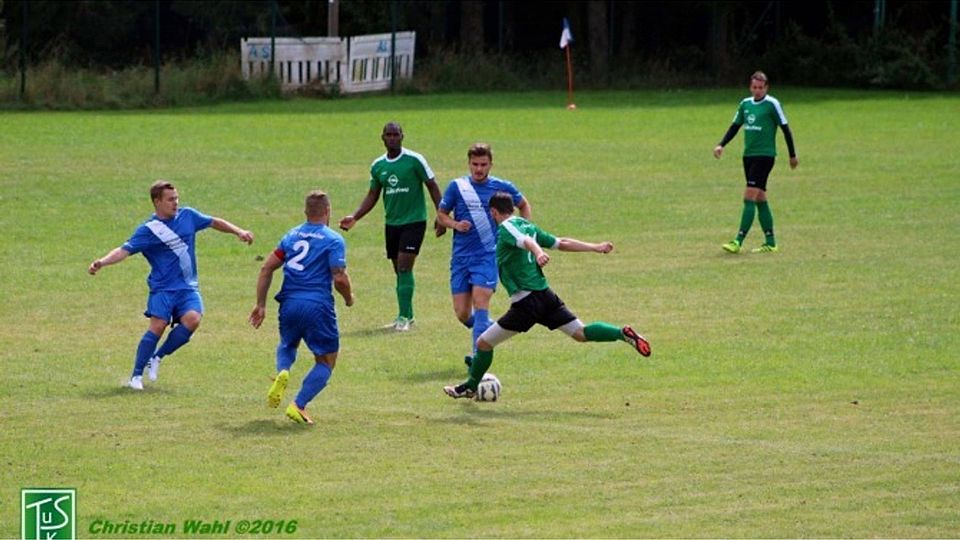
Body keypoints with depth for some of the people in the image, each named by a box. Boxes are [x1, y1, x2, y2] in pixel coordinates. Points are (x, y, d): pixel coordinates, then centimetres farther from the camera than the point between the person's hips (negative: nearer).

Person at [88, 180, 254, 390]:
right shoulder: (148, 230, -7)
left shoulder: (188, 216, 8)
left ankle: (158, 357, -2)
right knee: (158, 326, -18)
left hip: (188, 287, 4)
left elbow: (214, 222, 24)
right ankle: (136, 375, -7)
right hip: (163, 288, -4)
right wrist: (102, 262, -30)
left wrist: (239, 231, 19)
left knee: (192, 319, -21)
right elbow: (125, 250, -14)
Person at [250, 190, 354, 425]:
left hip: (289, 304, 4)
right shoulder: (334, 240, -3)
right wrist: (349, 297, 9)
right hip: (317, 306, -4)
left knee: (287, 345, 32)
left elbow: (267, 268, 9)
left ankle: (282, 372, -2)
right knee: (326, 361, 10)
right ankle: (298, 405, -6)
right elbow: (340, 278, -12)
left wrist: (260, 304, 14)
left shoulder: (292, 235, 13)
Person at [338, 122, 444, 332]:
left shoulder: (414, 160, -9)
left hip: (414, 221, -5)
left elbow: (432, 187, -4)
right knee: (399, 271, 9)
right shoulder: (378, 166, 6)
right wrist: (354, 217, 3)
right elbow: (373, 195, 15)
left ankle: (404, 316, -14)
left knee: (404, 267, -15)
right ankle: (406, 315, 18)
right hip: (392, 223, 5)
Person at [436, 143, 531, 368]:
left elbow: (523, 205, 21)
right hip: (461, 256, 2)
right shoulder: (457, 186, 3)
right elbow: (441, 214, 12)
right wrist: (455, 224, -9)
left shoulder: (502, 187, 3)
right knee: (462, 313, 0)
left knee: (480, 301, -21)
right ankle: (487, 328, 32)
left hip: (488, 254, -2)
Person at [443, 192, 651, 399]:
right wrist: (595, 248, 23)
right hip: (546, 295, 8)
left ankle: (469, 387, 17)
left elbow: (526, 240, -29)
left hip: (526, 302, -8)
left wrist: (538, 252, -50)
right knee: (580, 333, 2)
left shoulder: (506, 228, -7)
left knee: (483, 343, 5)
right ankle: (622, 334, -18)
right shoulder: (527, 226, 16)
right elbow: (561, 243, 17)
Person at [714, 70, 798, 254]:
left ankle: (738, 241, -19)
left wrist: (792, 155, 0)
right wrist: (721, 145, 4)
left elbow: (785, 128, -3)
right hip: (748, 155, 7)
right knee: (760, 199, 10)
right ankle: (770, 242, 15)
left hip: (764, 155, -7)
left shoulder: (772, 104, -7)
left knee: (750, 197, -14)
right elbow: (735, 127, 18)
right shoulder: (745, 104, 11)